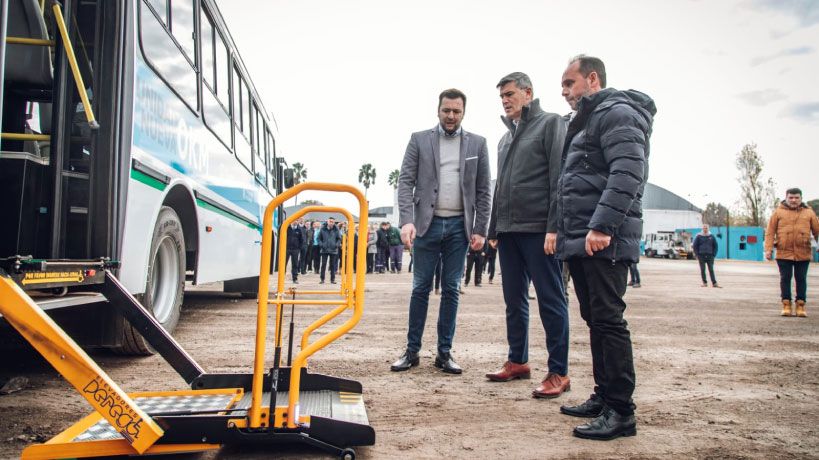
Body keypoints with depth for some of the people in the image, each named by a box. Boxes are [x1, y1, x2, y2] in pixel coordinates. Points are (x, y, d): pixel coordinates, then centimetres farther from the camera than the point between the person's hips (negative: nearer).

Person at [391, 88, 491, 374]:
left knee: (451, 290, 5)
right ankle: (412, 351, 12)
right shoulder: (419, 140, 5)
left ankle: (444, 353, 14)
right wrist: (407, 221, -16)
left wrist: (480, 230, -1)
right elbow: (405, 182, -3)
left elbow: (483, 191, 6)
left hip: (459, 225, 1)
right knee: (420, 288, 3)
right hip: (428, 223, -1)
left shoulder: (477, 144, 8)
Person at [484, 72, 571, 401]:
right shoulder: (506, 138, 22)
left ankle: (559, 372, 3)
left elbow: (559, 177, -10)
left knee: (550, 300, -3)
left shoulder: (550, 124, 0)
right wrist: (493, 230, 18)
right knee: (514, 300, 11)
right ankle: (517, 361, 22)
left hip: (539, 229, -8)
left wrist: (554, 227, -18)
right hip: (509, 230, 8)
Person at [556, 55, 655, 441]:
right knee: (595, 320, 12)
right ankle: (604, 397, 21)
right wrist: (564, 234, 19)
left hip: (604, 240, -10)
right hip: (579, 241, 10)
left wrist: (603, 226, -27)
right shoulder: (585, 122, 25)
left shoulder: (617, 113, -5)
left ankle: (620, 412, -3)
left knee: (608, 320, -9)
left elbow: (627, 173, -20)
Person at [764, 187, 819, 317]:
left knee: (801, 279, 7)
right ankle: (786, 304, 12)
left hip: (803, 254, 1)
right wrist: (768, 249, -6)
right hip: (783, 253, -1)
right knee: (785, 279, 4)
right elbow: (770, 232, 0)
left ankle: (800, 305, 16)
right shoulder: (778, 212, 1)